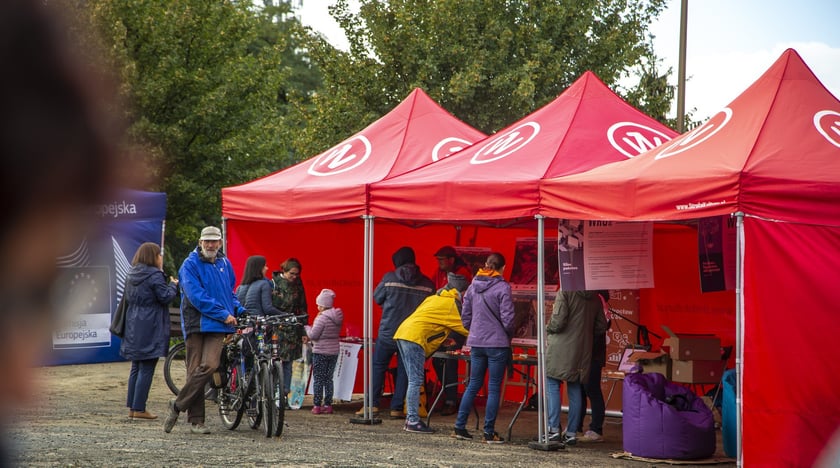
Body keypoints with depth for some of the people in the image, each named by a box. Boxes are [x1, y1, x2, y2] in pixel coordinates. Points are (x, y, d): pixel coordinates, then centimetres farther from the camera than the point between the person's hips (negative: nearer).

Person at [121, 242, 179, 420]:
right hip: (150, 328, -8)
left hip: (134, 327, 8)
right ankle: (139, 409, -5)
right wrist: (173, 285, 1)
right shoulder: (155, 276, -13)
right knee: (146, 369, -4)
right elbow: (165, 297, -16)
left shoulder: (131, 275, 12)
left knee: (136, 367, 14)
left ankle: (132, 407, 15)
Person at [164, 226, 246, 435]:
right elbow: (197, 296, -12)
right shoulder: (190, 264, -3)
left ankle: (178, 405, -3)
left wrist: (239, 311, 12)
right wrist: (223, 314, -13)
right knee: (195, 369, -3)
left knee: (209, 365, -15)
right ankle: (196, 420, 4)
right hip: (196, 322, -4)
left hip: (216, 325, 4)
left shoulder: (224, 263, 16)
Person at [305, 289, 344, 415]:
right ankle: (328, 405, 14)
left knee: (318, 379, 0)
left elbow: (313, 335, -18)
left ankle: (317, 406, 1)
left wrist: (307, 328, 2)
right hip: (334, 351, 7)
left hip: (320, 352, -7)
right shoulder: (338, 317, 5)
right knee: (329, 379, 13)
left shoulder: (322, 318, -18)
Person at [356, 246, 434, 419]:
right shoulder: (427, 284, 0)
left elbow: (377, 298, 4)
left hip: (388, 332, -2)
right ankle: (397, 408, 8)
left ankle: (373, 404, 6)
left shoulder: (389, 278, -6)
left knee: (378, 365, 11)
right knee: (404, 370, 11)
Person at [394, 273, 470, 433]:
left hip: (402, 334, 9)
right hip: (414, 338, -9)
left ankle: (411, 419, 12)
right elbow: (464, 326, 2)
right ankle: (413, 422, -11)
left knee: (414, 381, 12)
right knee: (416, 382, -9)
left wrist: (443, 340, 28)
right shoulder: (451, 303, 0)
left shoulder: (435, 298, 26)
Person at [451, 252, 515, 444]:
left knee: (473, 385, 14)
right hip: (497, 344, -5)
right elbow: (507, 319, -12)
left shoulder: (473, 286, 6)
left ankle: (459, 427, 13)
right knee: (494, 388, 2)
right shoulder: (502, 288, -10)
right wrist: (508, 336, 6)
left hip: (476, 343, 5)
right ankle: (489, 432, 3)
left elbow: (465, 316, 10)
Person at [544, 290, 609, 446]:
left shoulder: (565, 292, -11)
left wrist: (548, 329, 3)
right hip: (583, 350, 5)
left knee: (552, 387, 2)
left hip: (561, 349, -5)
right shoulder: (595, 297, 7)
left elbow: (558, 322, -17)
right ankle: (571, 433, 10)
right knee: (575, 390, 10)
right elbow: (601, 327, 10)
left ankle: (554, 429, -5)